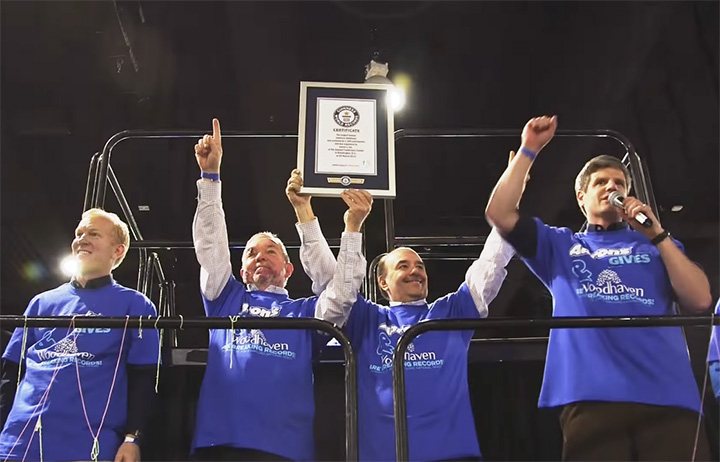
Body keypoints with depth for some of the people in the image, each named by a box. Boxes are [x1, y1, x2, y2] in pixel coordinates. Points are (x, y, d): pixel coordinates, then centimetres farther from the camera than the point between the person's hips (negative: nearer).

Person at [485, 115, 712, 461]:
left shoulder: (656, 244, 22)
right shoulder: (559, 245, 20)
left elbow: (700, 301, 7)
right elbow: (499, 213, 7)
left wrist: (657, 234, 3)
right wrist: (528, 150, 7)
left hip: (667, 396, 1)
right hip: (592, 398, -1)